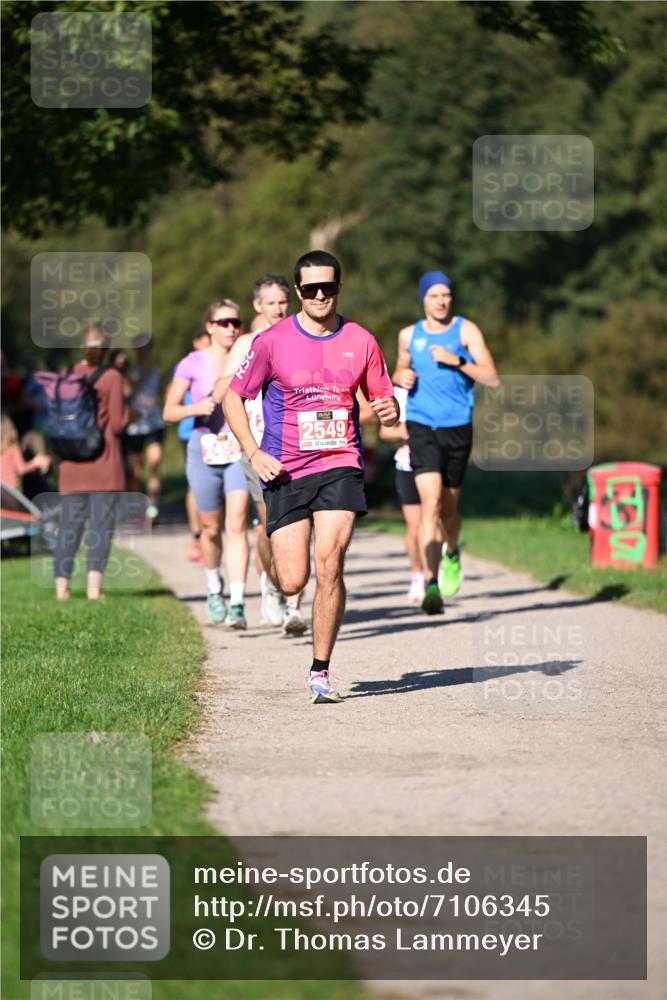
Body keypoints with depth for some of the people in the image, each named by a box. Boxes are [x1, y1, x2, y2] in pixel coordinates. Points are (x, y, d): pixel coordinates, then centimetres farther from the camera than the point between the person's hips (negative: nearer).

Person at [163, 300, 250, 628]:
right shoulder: (193, 363, -2)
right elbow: (169, 412, -1)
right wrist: (196, 408, -19)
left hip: (241, 450, 0)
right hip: (205, 450, 0)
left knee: (236, 524, -14)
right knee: (212, 529, 10)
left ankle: (237, 604, -19)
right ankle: (214, 587, 39)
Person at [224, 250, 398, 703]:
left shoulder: (361, 341, 4)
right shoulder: (273, 341, -2)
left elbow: (383, 397, 15)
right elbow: (234, 397, 6)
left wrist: (390, 410, -10)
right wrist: (255, 454, -6)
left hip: (340, 465, 1)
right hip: (286, 472, 0)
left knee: (329, 565, -17)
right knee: (292, 583, -6)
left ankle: (321, 672, -6)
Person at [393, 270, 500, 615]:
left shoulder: (466, 331, -1)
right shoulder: (409, 335, 7)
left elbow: (493, 380, -7)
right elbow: (400, 371, 26)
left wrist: (457, 361, -20)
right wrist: (401, 377, 2)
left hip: (458, 427, 0)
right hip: (421, 426, 0)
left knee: (448, 507, 12)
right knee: (430, 502, -18)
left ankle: (452, 553, 47)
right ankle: (432, 583, -22)